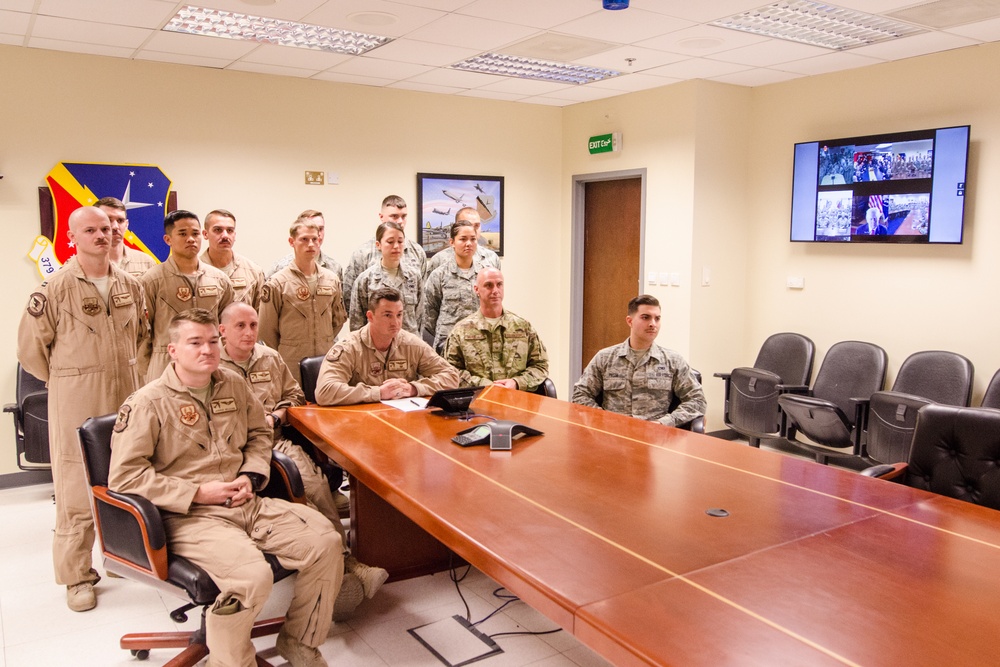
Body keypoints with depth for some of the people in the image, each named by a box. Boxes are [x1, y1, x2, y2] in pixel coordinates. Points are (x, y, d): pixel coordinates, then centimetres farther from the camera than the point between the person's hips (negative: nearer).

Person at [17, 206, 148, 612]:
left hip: (126, 396, 5)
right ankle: (77, 576, 13)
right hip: (76, 403, -4)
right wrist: (66, 380, 5)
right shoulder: (56, 288, -8)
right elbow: (31, 346, -2)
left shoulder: (130, 286, 6)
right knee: (77, 490, 0)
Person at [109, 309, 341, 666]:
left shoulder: (234, 385, 11)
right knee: (253, 576, -32)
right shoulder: (148, 402, -7)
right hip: (189, 517, -6)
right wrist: (198, 493, -15)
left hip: (246, 503, 6)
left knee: (327, 541, -12)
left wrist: (251, 475, 5)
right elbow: (124, 475, -12)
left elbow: (259, 433, 25)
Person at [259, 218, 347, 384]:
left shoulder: (332, 279, 8)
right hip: (291, 366, -3)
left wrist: (326, 345, 13)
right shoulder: (277, 283, -5)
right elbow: (267, 330, -3)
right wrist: (283, 357, 3)